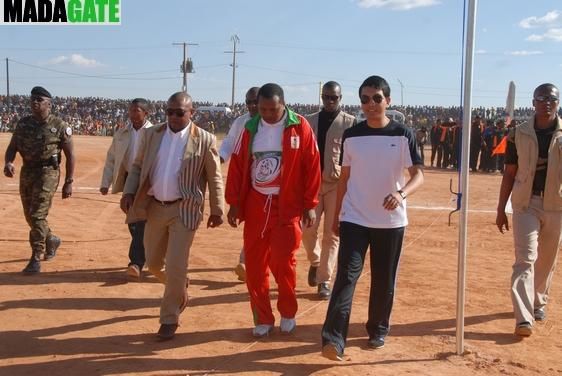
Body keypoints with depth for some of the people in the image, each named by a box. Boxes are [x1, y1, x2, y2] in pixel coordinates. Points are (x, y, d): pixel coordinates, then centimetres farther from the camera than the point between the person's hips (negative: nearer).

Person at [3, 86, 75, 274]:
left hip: (47, 172, -6)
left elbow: (70, 155, -4)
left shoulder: (59, 126, -7)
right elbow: (12, 147, 6)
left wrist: (69, 182, -7)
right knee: (30, 216, 15)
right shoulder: (23, 123, 6)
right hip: (26, 172, 6)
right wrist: (8, 162, -17)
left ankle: (36, 258, -2)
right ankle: (51, 240, 40)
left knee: (37, 215, -11)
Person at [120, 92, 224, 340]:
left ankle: (169, 318, 12)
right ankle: (178, 288, 44)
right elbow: (137, 166, 9)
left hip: (184, 210, -4)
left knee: (175, 267, -5)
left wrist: (216, 210, -2)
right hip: (154, 207, 5)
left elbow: (214, 178, -3)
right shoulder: (151, 135, 3)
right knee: (153, 263, 14)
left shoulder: (204, 140, -7)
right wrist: (129, 192, -6)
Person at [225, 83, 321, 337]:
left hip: (288, 206, -3)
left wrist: (310, 205, -6)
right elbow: (237, 165, 6)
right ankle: (263, 318, 20)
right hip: (255, 205, 4)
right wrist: (234, 203, 2)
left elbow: (312, 166, -5)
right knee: (254, 264, 5)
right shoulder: (251, 128, 4)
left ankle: (288, 313, 21)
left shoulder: (300, 127, -5)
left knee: (283, 262, -4)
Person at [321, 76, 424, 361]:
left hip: (391, 220, 0)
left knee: (384, 280, 10)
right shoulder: (351, 135, 3)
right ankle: (334, 339, -14)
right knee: (347, 274, -10)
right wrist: (336, 215, 10)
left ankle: (378, 331, 29)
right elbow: (345, 177, 9)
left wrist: (401, 194, -30)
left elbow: (418, 174, -10)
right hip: (354, 218, 1)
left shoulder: (403, 134, -4)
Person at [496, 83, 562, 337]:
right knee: (525, 259, -9)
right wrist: (501, 209, 2)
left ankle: (538, 302, 35)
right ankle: (524, 318, -12)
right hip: (525, 203, -1)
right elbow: (509, 174, 3)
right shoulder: (519, 134, -1)